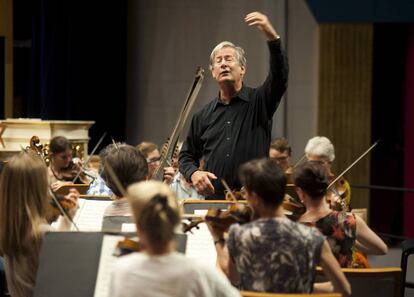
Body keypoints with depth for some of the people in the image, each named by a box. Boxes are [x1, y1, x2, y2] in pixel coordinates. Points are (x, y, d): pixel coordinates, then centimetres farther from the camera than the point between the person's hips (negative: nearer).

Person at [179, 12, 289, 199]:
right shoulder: (203, 116, 15)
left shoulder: (259, 102, 5)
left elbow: (279, 77, -13)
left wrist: (272, 38, -29)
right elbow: (186, 156, 22)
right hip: (214, 200, 3)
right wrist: (193, 173, -2)